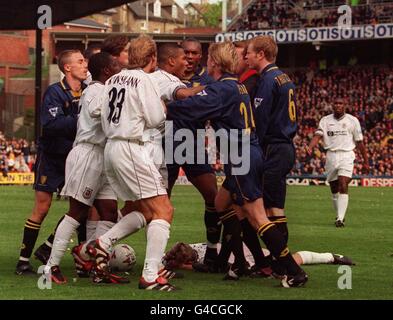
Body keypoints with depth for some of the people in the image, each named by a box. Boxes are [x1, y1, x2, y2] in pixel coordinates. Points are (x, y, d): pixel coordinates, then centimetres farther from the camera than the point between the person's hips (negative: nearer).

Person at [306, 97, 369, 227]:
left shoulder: (352, 121, 3)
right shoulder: (325, 120, 8)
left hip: (346, 155, -3)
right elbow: (318, 135, -6)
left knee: (343, 186, -17)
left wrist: (365, 162, 6)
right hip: (331, 156, 3)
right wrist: (310, 148, -26)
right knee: (334, 188, 10)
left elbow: (359, 142, 6)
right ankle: (339, 215, 28)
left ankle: (340, 218, -22)